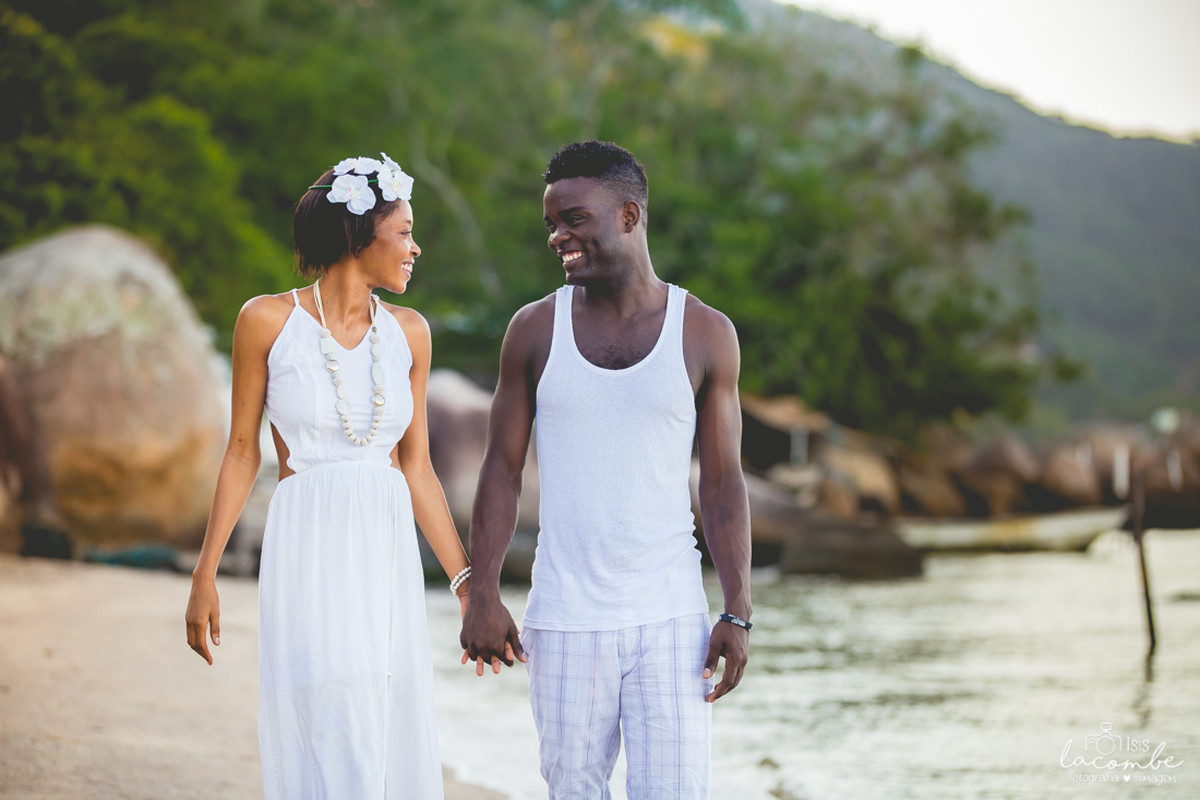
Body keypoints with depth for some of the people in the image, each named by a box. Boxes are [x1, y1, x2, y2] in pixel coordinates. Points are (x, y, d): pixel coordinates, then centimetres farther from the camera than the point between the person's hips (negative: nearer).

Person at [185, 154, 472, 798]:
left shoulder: (408, 332, 8)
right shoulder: (267, 321, -3)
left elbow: (416, 468, 11)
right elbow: (242, 451, 3)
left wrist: (466, 581, 8)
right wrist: (205, 574, 0)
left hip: (391, 557, 5)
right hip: (310, 554, -5)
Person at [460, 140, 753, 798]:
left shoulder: (705, 335, 1)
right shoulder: (535, 330, 3)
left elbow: (722, 482, 3)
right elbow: (503, 467, 5)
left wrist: (737, 613, -4)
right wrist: (482, 592, -3)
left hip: (670, 619, -1)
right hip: (564, 620, 1)